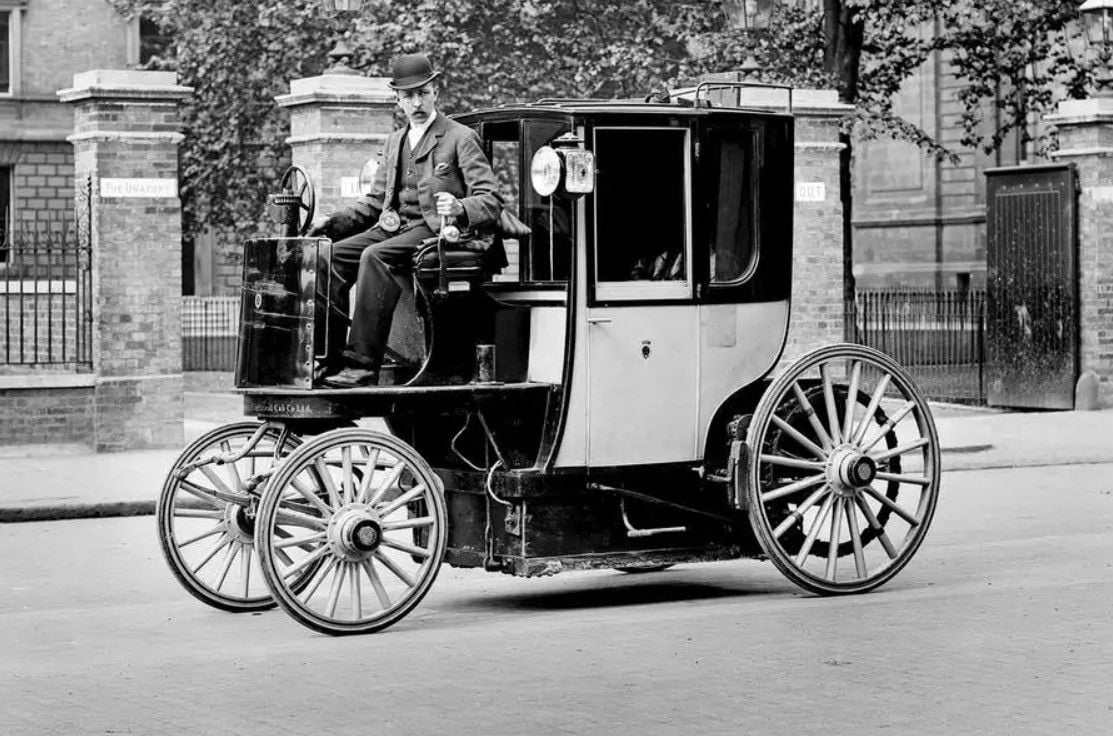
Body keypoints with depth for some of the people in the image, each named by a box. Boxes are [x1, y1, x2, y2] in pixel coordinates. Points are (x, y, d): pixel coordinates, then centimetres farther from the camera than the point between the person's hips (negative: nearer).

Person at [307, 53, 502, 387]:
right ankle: (329, 361, -18)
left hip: (433, 230, -7)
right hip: (391, 227, 7)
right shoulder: (395, 142, 24)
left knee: (375, 257, -34)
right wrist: (334, 221, 10)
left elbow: (490, 201, -5)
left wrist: (458, 208, -27)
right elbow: (375, 200, 26)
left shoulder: (461, 138, 2)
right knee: (328, 255, -17)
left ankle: (362, 365, -37)